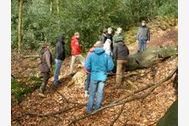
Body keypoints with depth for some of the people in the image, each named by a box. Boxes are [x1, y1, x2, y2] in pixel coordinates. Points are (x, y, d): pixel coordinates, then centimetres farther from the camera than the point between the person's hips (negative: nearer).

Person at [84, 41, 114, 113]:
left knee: (92, 93, 11)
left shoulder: (91, 55, -9)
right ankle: (97, 108, 24)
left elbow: (87, 66, -10)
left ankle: (89, 109, 16)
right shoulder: (106, 55, -7)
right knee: (100, 92, 13)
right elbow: (111, 66, -7)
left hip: (94, 76, 0)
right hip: (103, 76, 1)